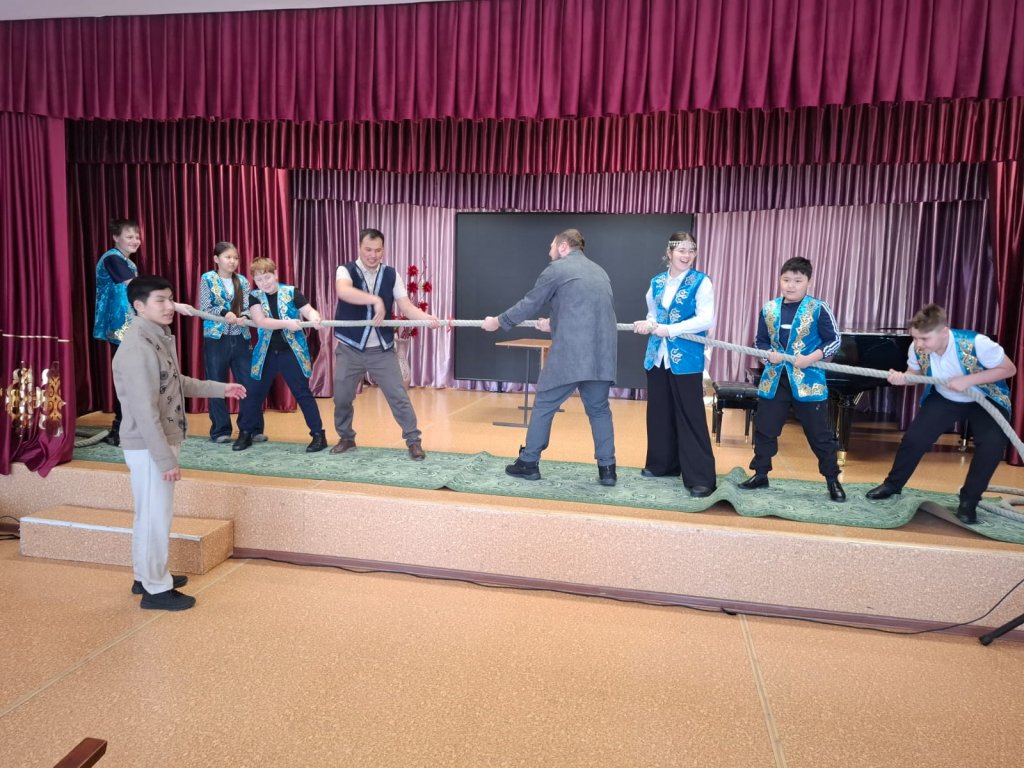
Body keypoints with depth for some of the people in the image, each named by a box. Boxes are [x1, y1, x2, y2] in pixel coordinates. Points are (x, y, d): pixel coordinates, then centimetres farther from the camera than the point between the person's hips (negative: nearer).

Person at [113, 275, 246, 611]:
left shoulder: (159, 338, 8)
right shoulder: (136, 348, -24)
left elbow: (176, 382, 21)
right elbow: (145, 411, -26)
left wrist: (220, 388, 22)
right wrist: (165, 458, -24)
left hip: (160, 442, 10)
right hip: (148, 447, -10)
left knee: (150, 514, 20)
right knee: (156, 515, 2)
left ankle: (146, 576, 35)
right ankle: (156, 589, 16)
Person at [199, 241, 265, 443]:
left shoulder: (242, 281, 8)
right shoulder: (207, 279, 0)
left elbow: (247, 307, 2)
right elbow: (204, 309, -6)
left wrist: (244, 317, -20)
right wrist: (224, 313, -23)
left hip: (240, 339, 2)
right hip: (216, 339, -2)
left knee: (249, 384, 1)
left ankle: (254, 429, 10)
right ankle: (220, 430, 16)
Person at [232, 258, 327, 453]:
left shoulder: (291, 292, -3)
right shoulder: (254, 297, 1)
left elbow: (308, 310, -12)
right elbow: (261, 322, -15)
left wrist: (314, 318, -37)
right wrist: (286, 323, -28)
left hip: (291, 351, -2)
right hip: (265, 353, 3)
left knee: (302, 393, -1)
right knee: (255, 393, 9)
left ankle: (318, 434, 5)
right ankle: (245, 433, 23)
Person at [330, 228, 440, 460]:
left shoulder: (391, 275, 1)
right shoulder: (345, 271, -8)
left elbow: (406, 306, -7)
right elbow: (343, 292, -32)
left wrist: (427, 318, -26)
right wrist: (376, 300, -43)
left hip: (382, 349, 1)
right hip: (349, 348, 0)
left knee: (398, 395, -2)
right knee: (342, 396, 11)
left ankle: (414, 440, 8)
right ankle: (346, 437, 32)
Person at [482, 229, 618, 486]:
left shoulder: (557, 269, 0)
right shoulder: (599, 272, 21)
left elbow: (529, 305, 5)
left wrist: (498, 321, 18)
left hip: (569, 354, -6)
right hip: (601, 354, 6)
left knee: (543, 407, 7)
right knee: (599, 410, 13)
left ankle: (529, 462, 14)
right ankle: (607, 469, 12)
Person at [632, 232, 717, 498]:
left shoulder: (701, 282, -5)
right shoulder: (657, 282, 10)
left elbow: (706, 320, -15)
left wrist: (669, 330, -21)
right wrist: (649, 324, -2)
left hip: (686, 360, -5)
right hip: (657, 356, 5)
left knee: (691, 416, -4)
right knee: (659, 412, 13)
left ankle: (701, 478, 1)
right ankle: (662, 464, 30)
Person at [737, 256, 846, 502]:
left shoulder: (818, 309, -6)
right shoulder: (769, 309, 6)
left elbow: (833, 341, -3)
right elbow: (760, 342, 13)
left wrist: (810, 358, -16)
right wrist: (769, 354, -8)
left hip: (808, 381, -4)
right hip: (774, 379, 4)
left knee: (819, 434, 3)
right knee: (764, 429, 9)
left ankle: (833, 480, 18)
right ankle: (760, 475, 23)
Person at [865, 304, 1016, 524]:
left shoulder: (977, 343, -36)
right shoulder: (917, 348, -25)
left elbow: (1009, 368, -24)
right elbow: (917, 372, -5)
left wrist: (968, 380, -36)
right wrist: (902, 378, -29)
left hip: (986, 400, -3)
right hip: (944, 398, 3)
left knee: (992, 445, -23)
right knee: (914, 438, -7)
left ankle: (969, 501, -4)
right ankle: (892, 485, 15)